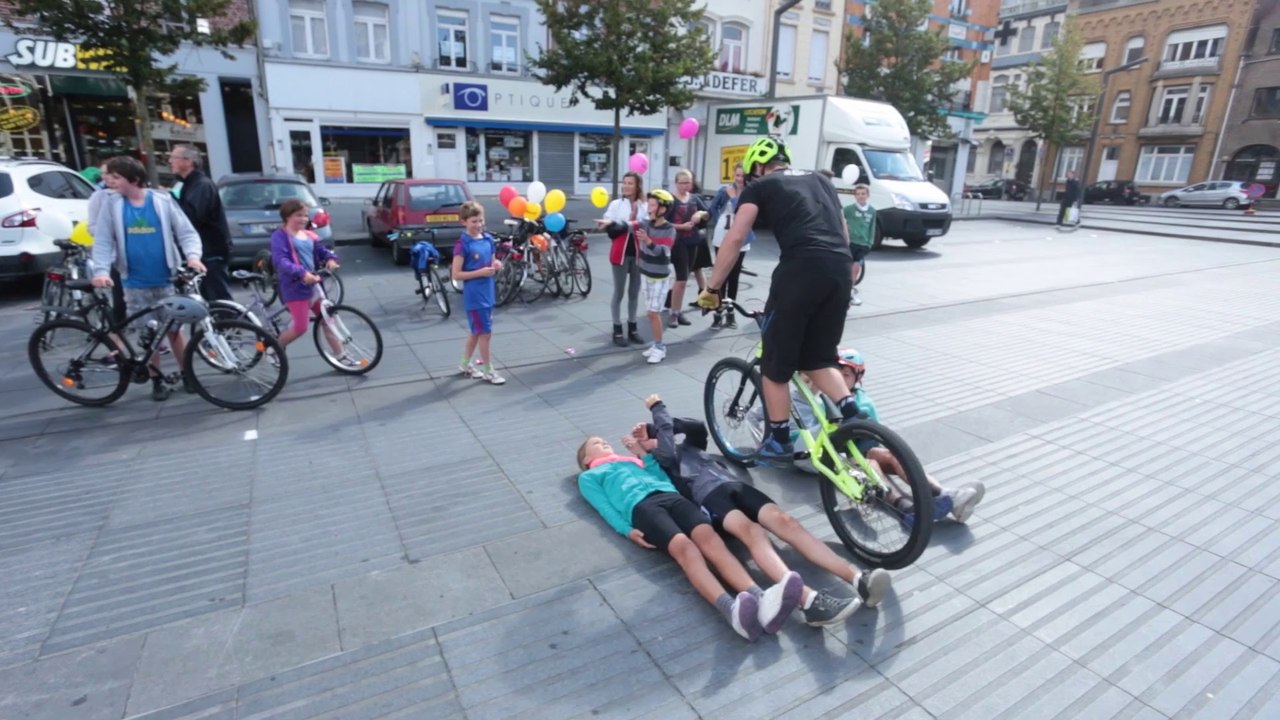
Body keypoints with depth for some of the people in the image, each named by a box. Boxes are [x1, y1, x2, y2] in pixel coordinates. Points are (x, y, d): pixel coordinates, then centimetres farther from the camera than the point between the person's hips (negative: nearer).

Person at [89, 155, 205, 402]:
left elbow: (186, 232, -4)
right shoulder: (110, 203, 1)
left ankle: (187, 374, 19)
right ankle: (157, 380, 19)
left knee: (174, 329, 6)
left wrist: (192, 256, -23)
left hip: (165, 280, -1)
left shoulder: (162, 201, -1)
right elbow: (102, 241, -2)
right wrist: (101, 270, -17)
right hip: (135, 283, 1)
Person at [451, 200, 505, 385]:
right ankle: (488, 372, 11)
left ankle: (465, 365, 33)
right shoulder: (462, 245, -15)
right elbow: (456, 274, -15)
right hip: (474, 296, -7)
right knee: (485, 332, -1)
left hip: (487, 293, 7)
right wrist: (480, 272, -22)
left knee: (476, 331, 17)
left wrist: (496, 265, -5)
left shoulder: (488, 239, 5)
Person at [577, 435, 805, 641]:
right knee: (684, 547, -34)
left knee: (710, 538, -28)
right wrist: (627, 531, -8)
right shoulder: (589, 477, 29)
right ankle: (732, 609, -58)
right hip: (641, 506, -4)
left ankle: (760, 599, -52)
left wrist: (644, 453, 27)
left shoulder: (633, 461, 42)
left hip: (671, 496, 4)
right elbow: (605, 507, 9)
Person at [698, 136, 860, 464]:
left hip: (801, 269, -6)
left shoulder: (760, 186, 14)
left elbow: (734, 239, 3)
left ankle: (779, 442, 19)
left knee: (775, 364, 10)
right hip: (841, 269, 6)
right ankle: (854, 417, 7)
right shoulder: (821, 181, 30)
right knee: (820, 357, 22)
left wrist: (713, 287, 8)